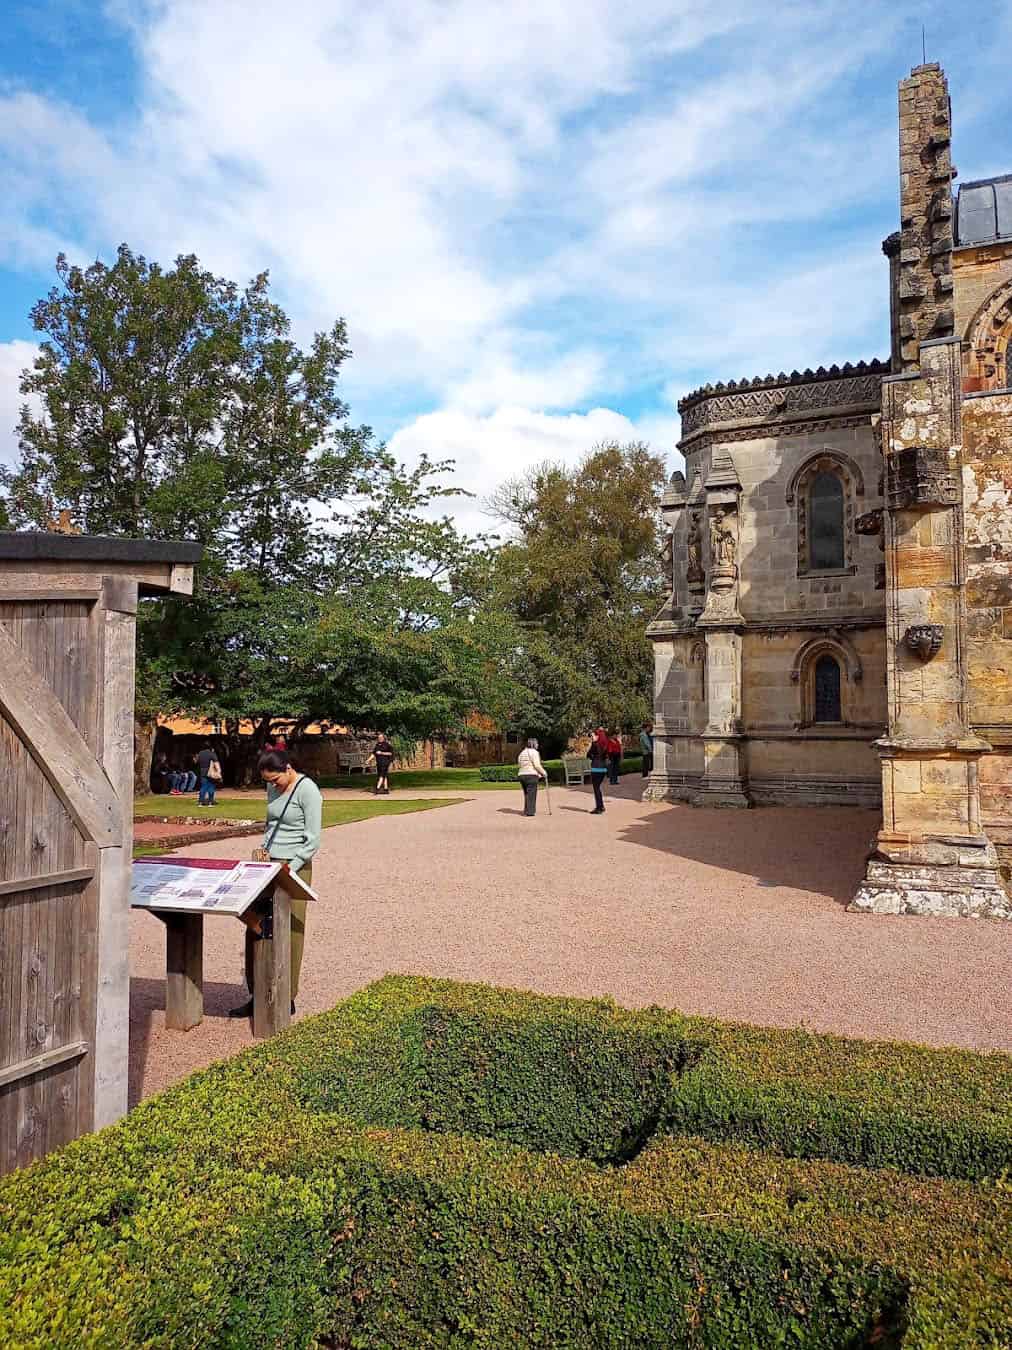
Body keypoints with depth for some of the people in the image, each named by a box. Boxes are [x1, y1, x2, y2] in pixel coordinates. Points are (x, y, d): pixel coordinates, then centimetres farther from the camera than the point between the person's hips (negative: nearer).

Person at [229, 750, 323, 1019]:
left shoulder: (307, 790, -13)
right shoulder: (274, 788, 10)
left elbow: (312, 841, -14)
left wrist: (289, 869, -18)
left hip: (295, 867, -8)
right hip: (269, 864, 8)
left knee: (289, 934, -1)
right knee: (255, 929, 7)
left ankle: (287, 999, 11)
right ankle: (257, 996, 17)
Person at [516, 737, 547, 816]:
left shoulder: (522, 753, 18)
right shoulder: (534, 752, -6)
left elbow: (518, 766, 15)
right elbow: (537, 765, -13)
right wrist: (543, 773, -3)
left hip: (522, 775, 7)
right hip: (531, 775, -7)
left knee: (527, 793, 14)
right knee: (531, 793, -3)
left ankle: (526, 810, 14)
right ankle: (530, 811, -6)